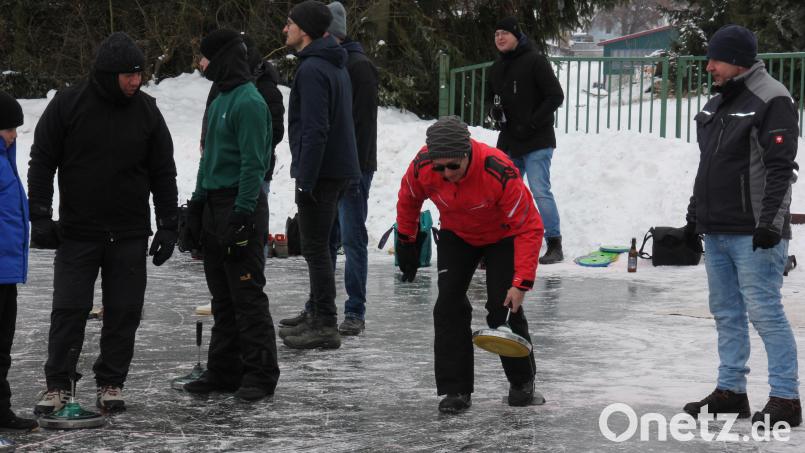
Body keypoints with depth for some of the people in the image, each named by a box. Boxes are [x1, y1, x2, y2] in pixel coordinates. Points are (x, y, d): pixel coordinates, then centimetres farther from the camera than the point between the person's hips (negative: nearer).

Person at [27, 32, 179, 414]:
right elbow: (42, 162, -2)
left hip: (130, 235, 2)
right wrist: (40, 216, -8)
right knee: (69, 310, -3)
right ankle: (57, 386, 7)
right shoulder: (68, 105, -7)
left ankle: (111, 384, 15)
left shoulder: (146, 111, 1)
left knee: (124, 312, 4)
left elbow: (163, 172, 7)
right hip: (77, 232, -2)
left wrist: (168, 225, 3)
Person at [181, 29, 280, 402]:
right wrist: (197, 203, 19)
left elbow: (253, 163, -18)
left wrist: (242, 212, -21)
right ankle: (225, 370, 18)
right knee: (222, 297, 12)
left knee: (247, 294, -6)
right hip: (214, 203, 10)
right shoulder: (220, 99, 16)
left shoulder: (249, 102, -14)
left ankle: (260, 374, -2)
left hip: (241, 206, -10)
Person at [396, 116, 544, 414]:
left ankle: (522, 380, 16)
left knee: (503, 307, -9)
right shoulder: (422, 167, -29)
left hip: (502, 236, -3)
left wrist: (522, 283, -35)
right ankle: (456, 389, 0)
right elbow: (408, 199, -3)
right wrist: (407, 242, 8)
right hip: (456, 236, 3)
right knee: (449, 305, -9)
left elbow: (529, 228, -31)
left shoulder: (500, 173, -39)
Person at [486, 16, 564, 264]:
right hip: (508, 141, 8)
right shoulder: (497, 67, 13)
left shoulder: (535, 61, -10)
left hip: (537, 141, -8)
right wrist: (495, 111, 2)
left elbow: (555, 96, -14)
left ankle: (554, 244, -5)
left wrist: (531, 123, -17)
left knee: (540, 190, -12)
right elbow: (491, 96, 26)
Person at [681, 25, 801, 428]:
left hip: (753, 234, -9)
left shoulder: (771, 100, -12)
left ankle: (785, 399, -6)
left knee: (765, 312, -9)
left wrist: (770, 222, -24)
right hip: (716, 231, 9)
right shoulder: (716, 104, 16)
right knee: (726, 313, 12)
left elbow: (780, 167, -18)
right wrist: (695, 214, 22)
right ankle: (731, 391, 20)